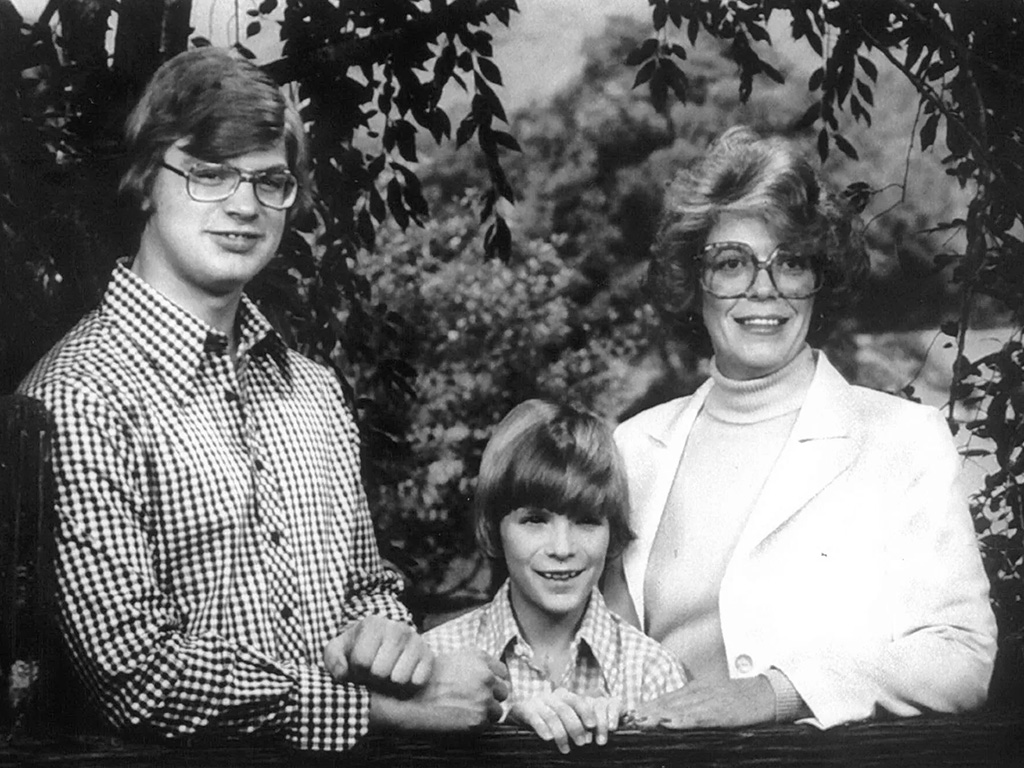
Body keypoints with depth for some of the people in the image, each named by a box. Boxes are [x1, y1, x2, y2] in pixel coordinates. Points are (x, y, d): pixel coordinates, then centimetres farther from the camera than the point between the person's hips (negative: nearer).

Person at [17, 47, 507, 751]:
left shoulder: (313, 390, 11)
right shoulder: (82, 394, -11)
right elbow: (138, 675, -16)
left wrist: (379, 629, -1)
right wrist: (385, 703, -15)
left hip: (341, 750, 6)